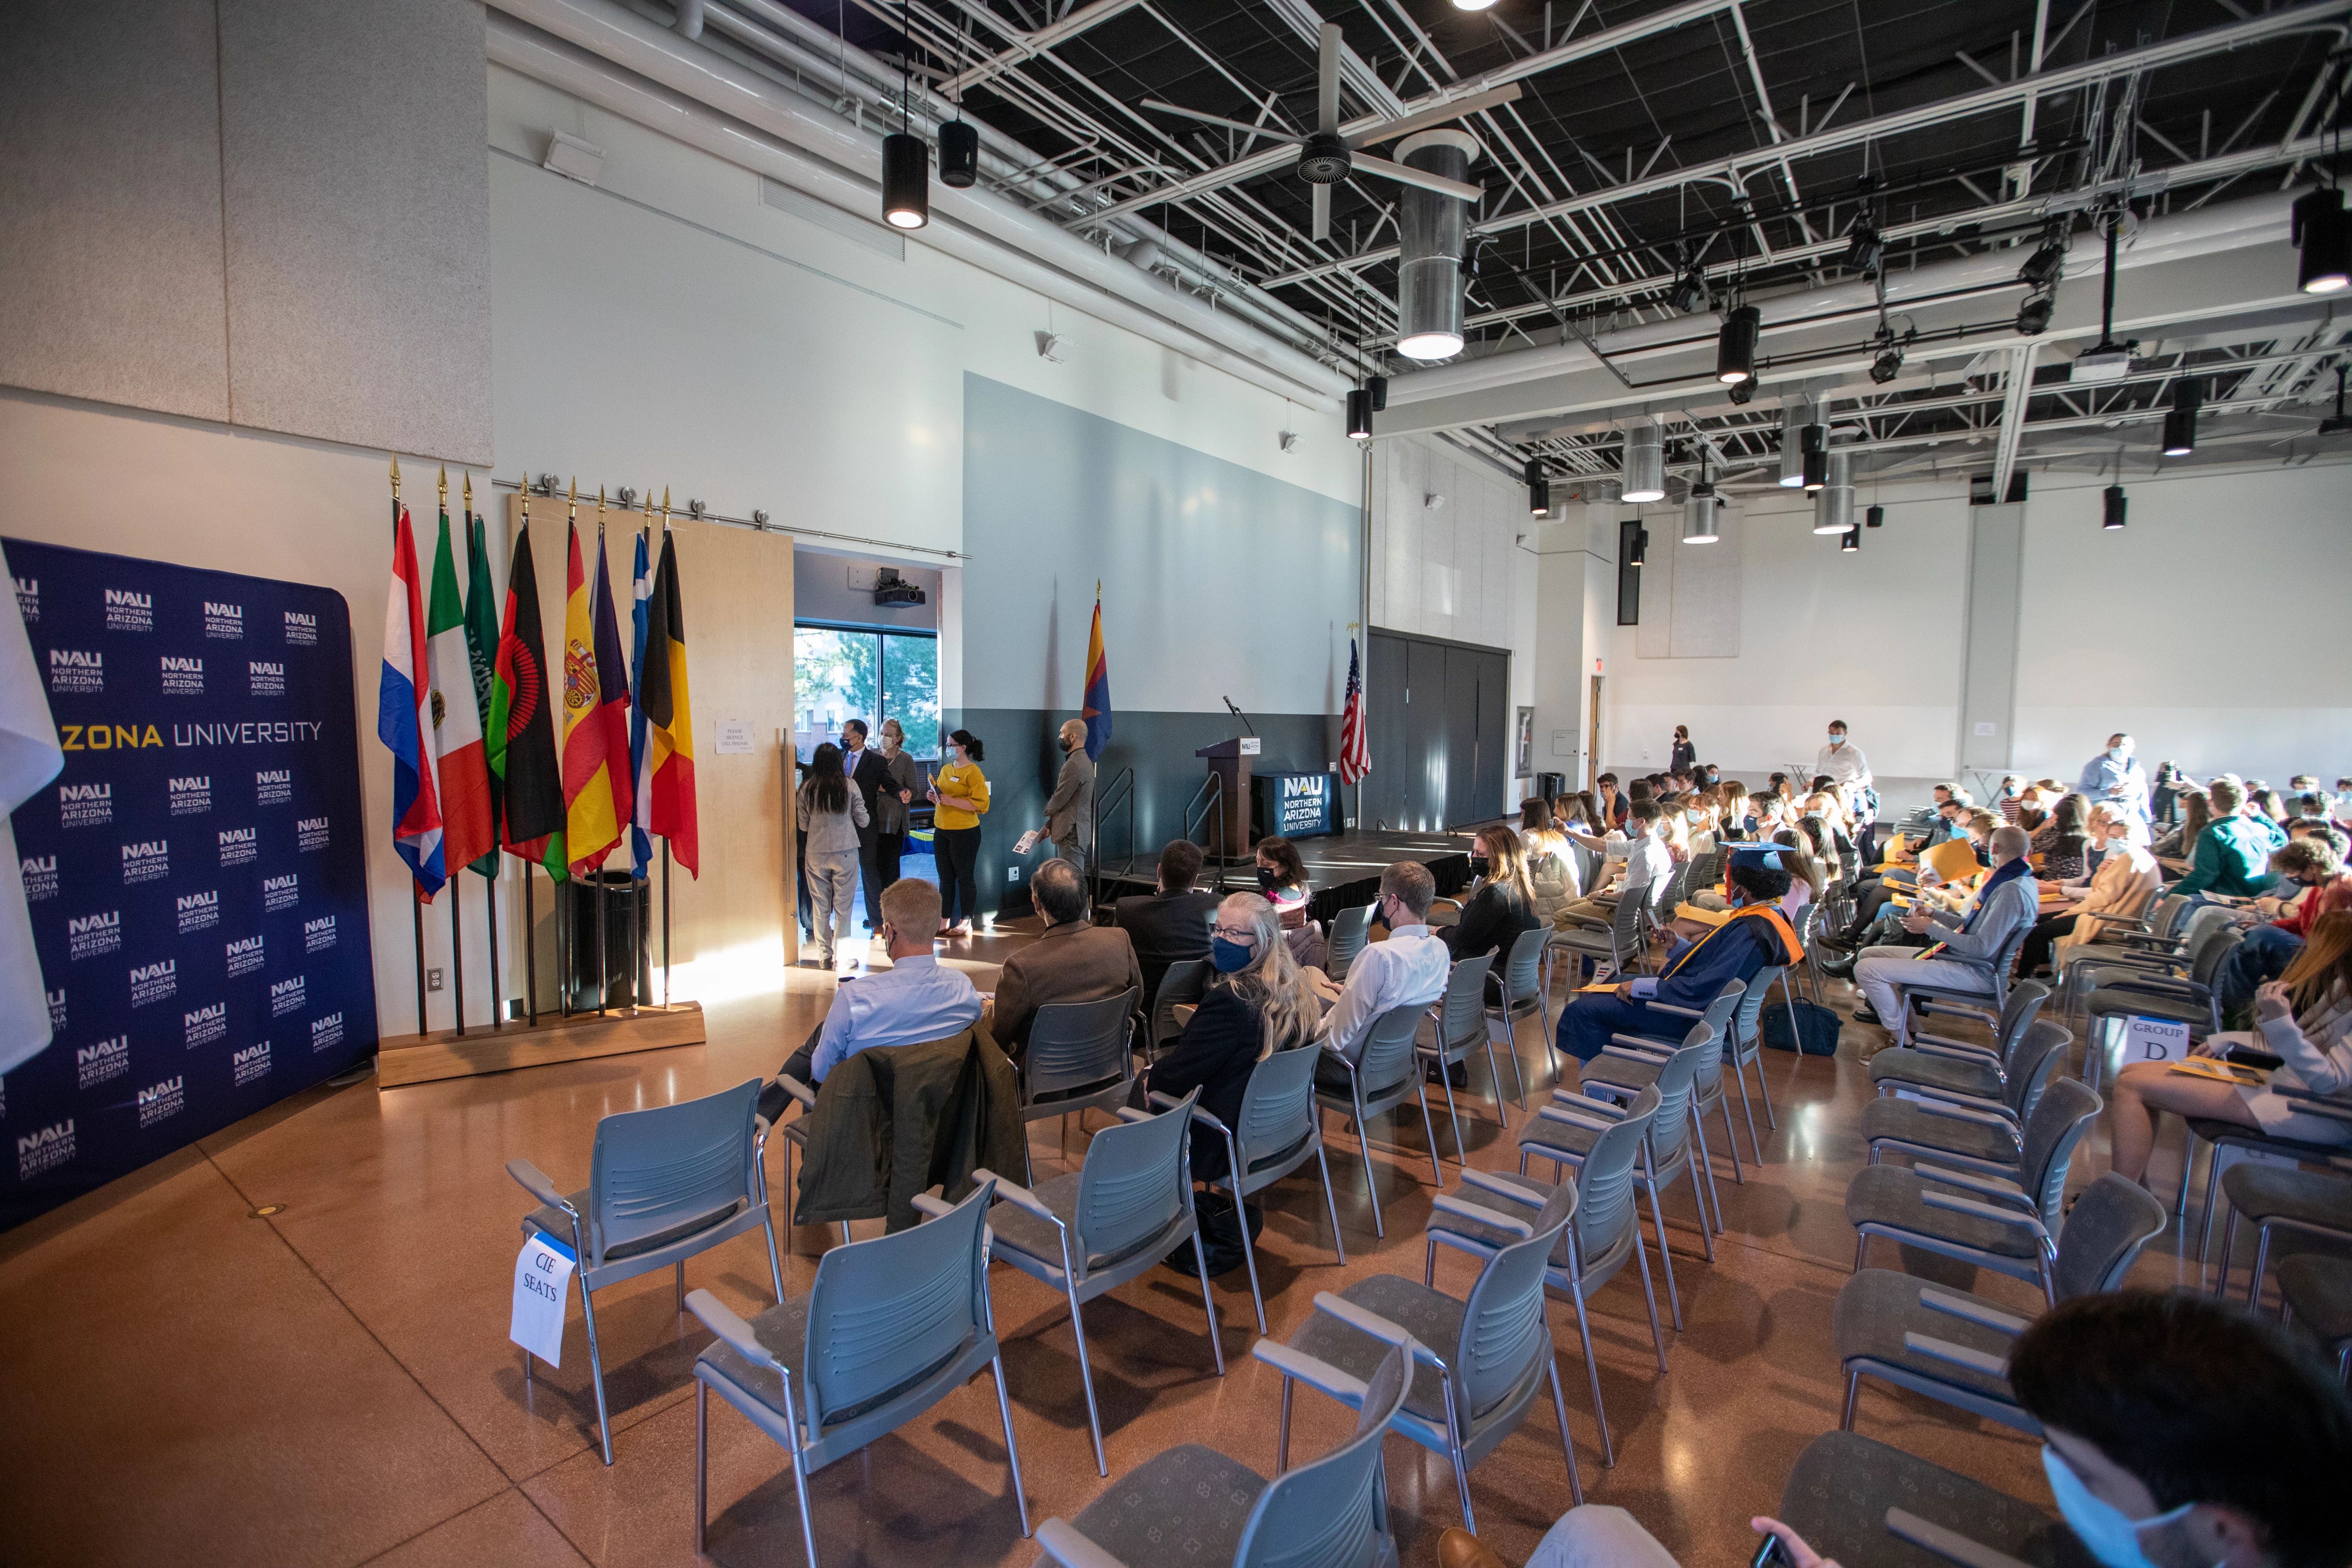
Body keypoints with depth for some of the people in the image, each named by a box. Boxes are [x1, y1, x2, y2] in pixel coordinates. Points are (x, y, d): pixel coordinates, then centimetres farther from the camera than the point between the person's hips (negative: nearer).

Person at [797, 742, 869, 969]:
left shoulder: (806, 789, -3)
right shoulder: (849, 786, -8)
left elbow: (803, 826, 5)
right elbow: (863, 820, -1)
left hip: (816, 854, 2)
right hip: (845, 853, -2)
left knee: (820, 906, 11)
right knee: (843, 907, 5)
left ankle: (825, 955, 18)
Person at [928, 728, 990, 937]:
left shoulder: (973, 772, -10)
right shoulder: (946, 769, 13)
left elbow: (982, 804, -18)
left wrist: (951, 801, -22)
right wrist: (934, 797, 3)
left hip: (964, 832, -8)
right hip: (942, 831, 8)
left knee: (965, 877, 1)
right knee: (945, 877, 12)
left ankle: (966, 923, 10)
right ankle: (944, 922, 19)